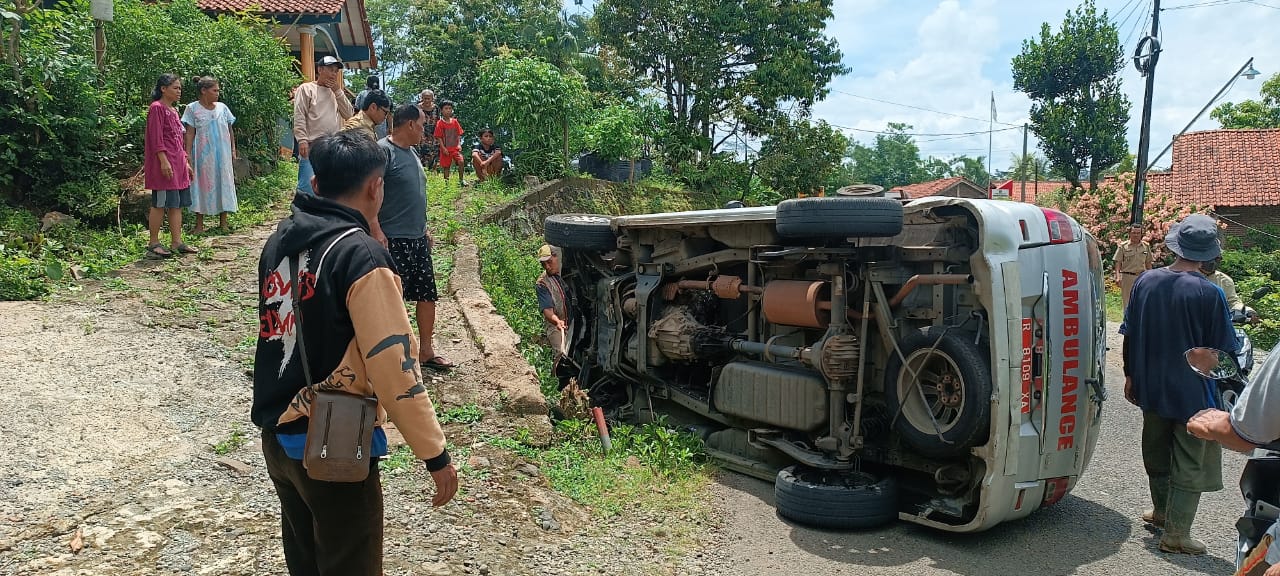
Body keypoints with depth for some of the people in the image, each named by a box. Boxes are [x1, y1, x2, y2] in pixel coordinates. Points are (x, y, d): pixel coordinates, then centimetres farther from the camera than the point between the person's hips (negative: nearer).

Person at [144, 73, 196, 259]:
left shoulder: (173, 110, 18)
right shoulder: (157, 108, -8)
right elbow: (156, 138, -15)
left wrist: (186, 162, 19)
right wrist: (164, 161, -22)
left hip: (178, 163, 9)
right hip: (164, 163, -9)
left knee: (177, 204, 8)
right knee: (160, 203, -6)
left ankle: (176, 242, 11)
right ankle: (153, 244, 0)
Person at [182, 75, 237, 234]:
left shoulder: (222, 107, 7)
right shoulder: (192, 108, -1)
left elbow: (230, 131, 11)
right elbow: (190, 134, -4)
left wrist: (233, 150, 4)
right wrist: (188, 155, -9)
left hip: (222, 154, 3)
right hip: (203, 154, -3)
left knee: (223, 183, 4)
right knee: (202, 184, 1)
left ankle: (223, 222, 11)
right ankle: (199, 224, 6)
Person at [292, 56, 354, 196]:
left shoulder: (336, 93, 18)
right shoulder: (307, 89, 2)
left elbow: (349, 114, 7)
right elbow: (299, 117, -6)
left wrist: (338, 91, 2)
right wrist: (302, 140, -17)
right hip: (311, 147, -5)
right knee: (307, 187, -10)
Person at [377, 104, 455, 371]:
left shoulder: (411, 153, 15)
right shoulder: (382, 151, -13)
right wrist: (377, 231, -24)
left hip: (418, 239, 9)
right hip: (393, 241, -9)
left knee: (427, 295, 12)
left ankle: (426, 351, 22)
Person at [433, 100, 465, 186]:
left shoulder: (455, 121, 5)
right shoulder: (440, 123, -5)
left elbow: (459, 134, 7)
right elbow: (439, 137, -6)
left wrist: (459, 144, -5)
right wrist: (443, 148, -13)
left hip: (455, 147, 2)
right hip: (446, 148, -2)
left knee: (461, 161, -17)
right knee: (446, 166, 5)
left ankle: (461, 180, -5)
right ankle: (446, 181, 19)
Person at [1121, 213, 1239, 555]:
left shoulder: (1146, 282, -5)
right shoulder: (1209, 293, -19)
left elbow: (1130, 335, 4)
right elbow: (1224, 351, -12)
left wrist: (1131, 375, 15)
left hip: (1152, 388, 5)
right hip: (1193, 393, -5)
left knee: (1156, 453, 22)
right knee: (1190, 465, 7)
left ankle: (1162, 511, 40)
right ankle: (1176, 534, 12)